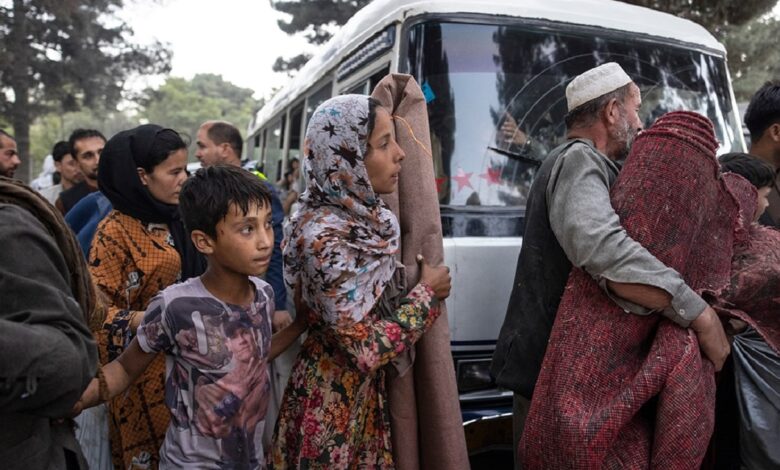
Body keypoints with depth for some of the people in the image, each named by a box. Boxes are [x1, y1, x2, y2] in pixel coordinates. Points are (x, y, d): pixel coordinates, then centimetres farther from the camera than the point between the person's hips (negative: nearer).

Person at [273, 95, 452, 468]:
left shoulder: (363, 217, -2)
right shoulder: (325, 236, -27)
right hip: (333, 402, -7)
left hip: (367, 391, 8)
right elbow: (367, 349, -26)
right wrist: (428, 294, -16)